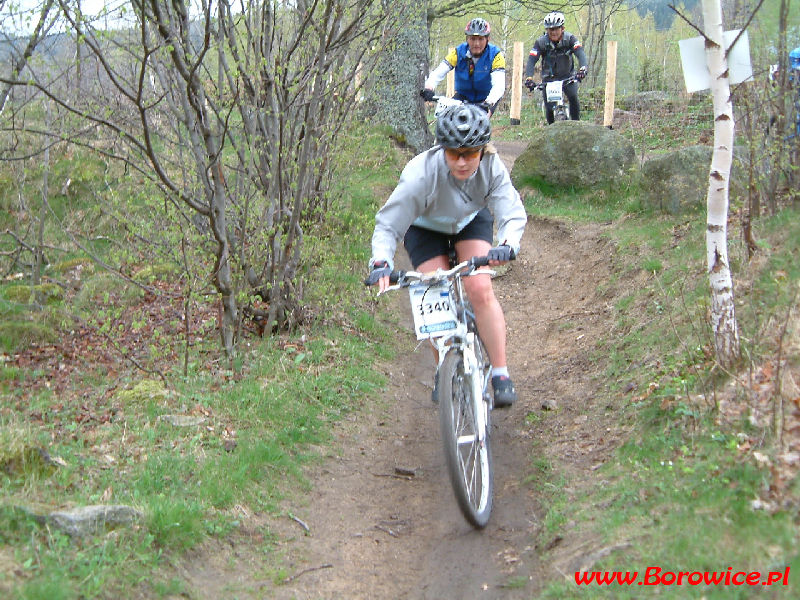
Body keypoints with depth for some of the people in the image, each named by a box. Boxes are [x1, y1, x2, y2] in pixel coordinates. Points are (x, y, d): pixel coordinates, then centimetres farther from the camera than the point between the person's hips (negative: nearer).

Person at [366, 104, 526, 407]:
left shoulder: (492, 166, -31)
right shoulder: (422, 173, -37)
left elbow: (513, 212, -37)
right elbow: (388, 224, -33)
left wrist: (508, 244, -58)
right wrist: (381, 262, -50)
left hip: (471, 222, 1)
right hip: (426, 230, -1)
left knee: (480, 290, -19)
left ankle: (500, 374, -10)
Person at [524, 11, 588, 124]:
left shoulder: (569, 39, -18)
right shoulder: (541, 42, -18)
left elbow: (580, 54, -32)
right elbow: (531, 61, -26)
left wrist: (582, 69, -52)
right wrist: (529, 78, -44)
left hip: (568, 76, -1)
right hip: (549, 78, 1)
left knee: (573, 97, -23)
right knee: (549, 107, -8)